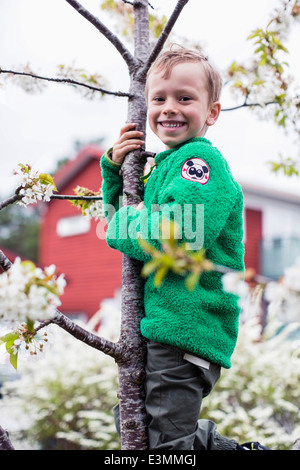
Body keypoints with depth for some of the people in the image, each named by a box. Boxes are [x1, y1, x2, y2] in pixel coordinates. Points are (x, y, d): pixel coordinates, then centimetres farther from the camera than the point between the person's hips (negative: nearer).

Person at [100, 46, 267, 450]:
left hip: (185, 326, -10)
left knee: (167, 441, -1)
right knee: (138, 428, 23)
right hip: (161, 324, 10)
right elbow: (120, 214, 22)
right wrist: (114, 166, 7)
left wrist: (124, 224, -10)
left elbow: (176, 238, -27)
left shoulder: (201, 158, -14)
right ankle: (218, 444, 32)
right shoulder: (165, 164, 15)